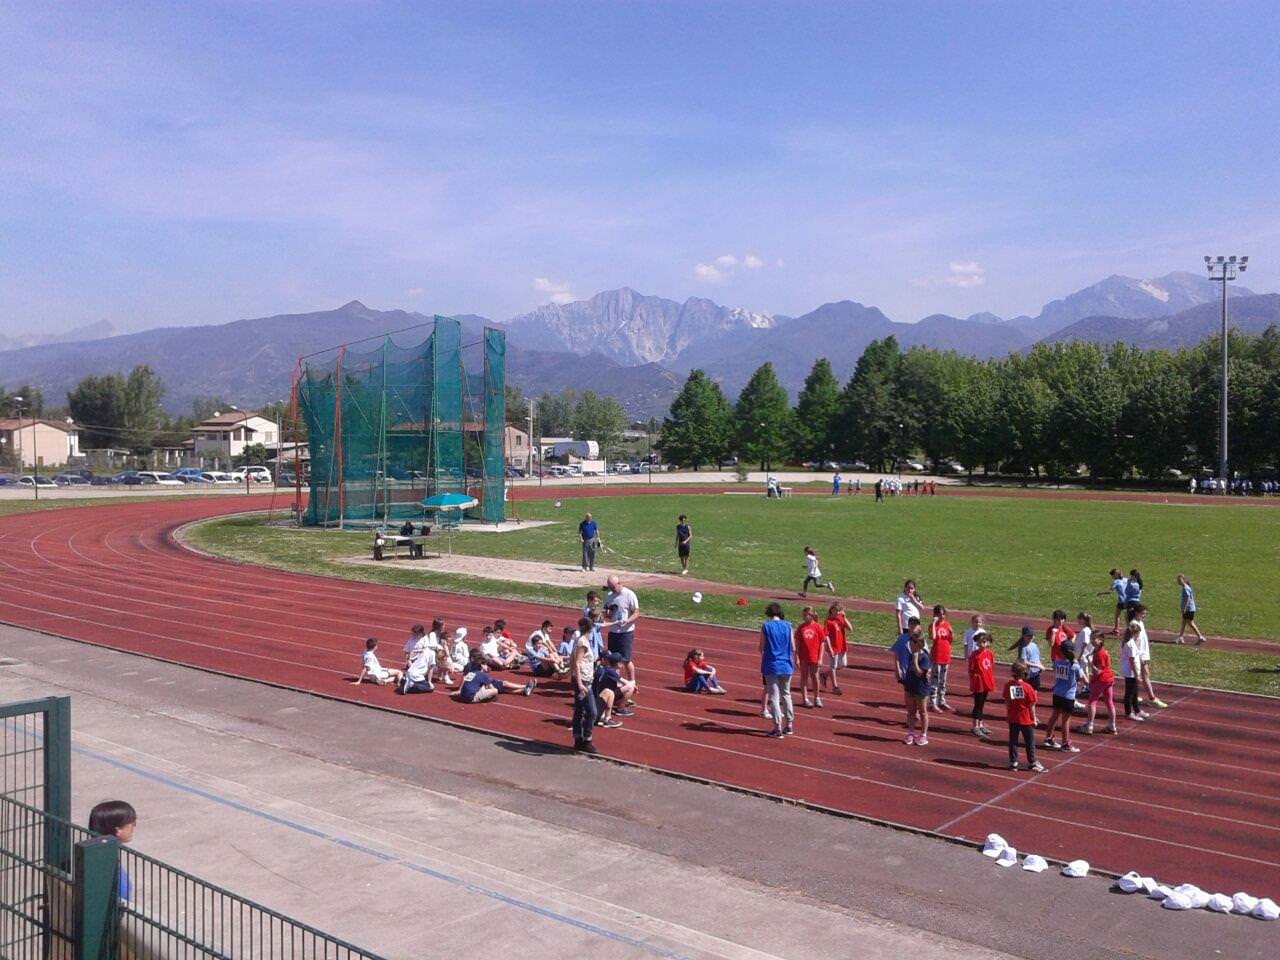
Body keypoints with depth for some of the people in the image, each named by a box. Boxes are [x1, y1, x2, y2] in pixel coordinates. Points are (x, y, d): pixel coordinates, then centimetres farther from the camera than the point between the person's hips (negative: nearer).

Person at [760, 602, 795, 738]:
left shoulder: (766, 626, -7)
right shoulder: (787, 626, 0)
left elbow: (761, 648, -3)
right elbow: (793, 648, 2)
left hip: (772, 666, -3)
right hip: (786, 665, 3)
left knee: (774, 697, 2)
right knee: (786, 695, 17)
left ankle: (778, 728, -1)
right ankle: (789, 725, 21)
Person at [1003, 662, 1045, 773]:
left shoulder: (1008, 686, -9)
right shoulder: (1028, 687, -16)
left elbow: (1006, 702, 0)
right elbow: (1031, 705, -9)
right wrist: (1034, 718, 3)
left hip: (1012, 719, 2)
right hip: (1026, 719, -2)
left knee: (1013, 741, 11)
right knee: (1030, 742, 11)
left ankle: (1013, 762, 14)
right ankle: (1032, 763, 20)